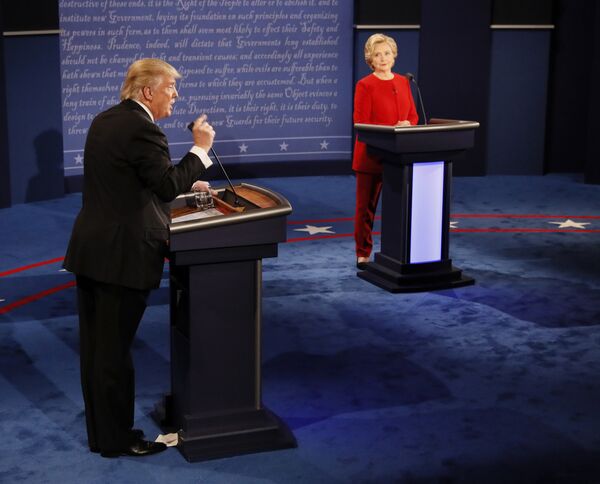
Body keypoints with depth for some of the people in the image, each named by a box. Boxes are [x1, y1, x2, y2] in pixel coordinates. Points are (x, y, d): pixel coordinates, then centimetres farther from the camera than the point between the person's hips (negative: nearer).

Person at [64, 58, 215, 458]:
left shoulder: (105, 121, 13)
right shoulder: (142, 128, -17)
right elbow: (168, 186, -16)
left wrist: (185, 184, 22)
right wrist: (201, 149, -6)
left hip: (88, 249, 9)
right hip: (122, 255, -9)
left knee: (95, 347, 15)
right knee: (116, 350, 2)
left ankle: (99, 432, 27)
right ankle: (117, 439, 14)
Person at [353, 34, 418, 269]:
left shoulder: (403, 82, 11)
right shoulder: (365, 85, -6)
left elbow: (413, 116, 13)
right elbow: (361, 124, -11)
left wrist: (407, 125, -10)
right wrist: (393, 128, -19)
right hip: (371, 154, -4)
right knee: (367, 205, 3)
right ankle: (363, 254, 12)